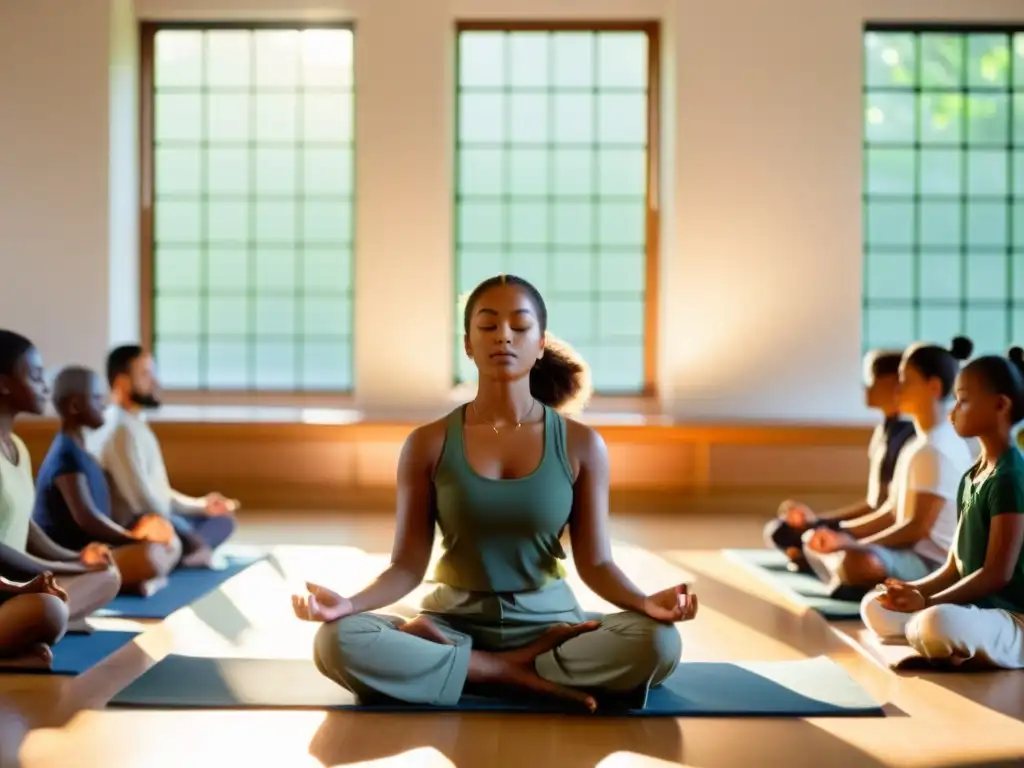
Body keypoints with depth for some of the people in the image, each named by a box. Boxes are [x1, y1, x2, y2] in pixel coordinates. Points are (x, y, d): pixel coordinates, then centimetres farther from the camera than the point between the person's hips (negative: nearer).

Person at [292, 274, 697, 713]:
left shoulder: (581, 445, -1)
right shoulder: (428, 444, -2)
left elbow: (595, 563, -2)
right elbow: (409, 565, -4)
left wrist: (645, 602, -23)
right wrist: (348, 603, -23)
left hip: (549, 623, 0)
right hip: (455, 619, 0)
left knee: (659, 644, -30)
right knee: (337, 642, -30)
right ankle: (516, 676, -20)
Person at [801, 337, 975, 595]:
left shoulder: (937, 450, -16)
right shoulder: (919, 446, 15)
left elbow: (919, 527, -19)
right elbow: (894, 513, 18)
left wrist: (853, 543, -17)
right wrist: (842, 533, 6)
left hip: (933, 562, -11)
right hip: (912, 552, 11)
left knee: (858, 562, -41)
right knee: (815, 543, 17)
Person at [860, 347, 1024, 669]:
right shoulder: (970, 478, 13)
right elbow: (954, 567, 15)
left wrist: (929, 603, -22)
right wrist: (915, 590, -2)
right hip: (976, 609, 10)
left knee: (939, 622, -39)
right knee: (874, 607, 8)